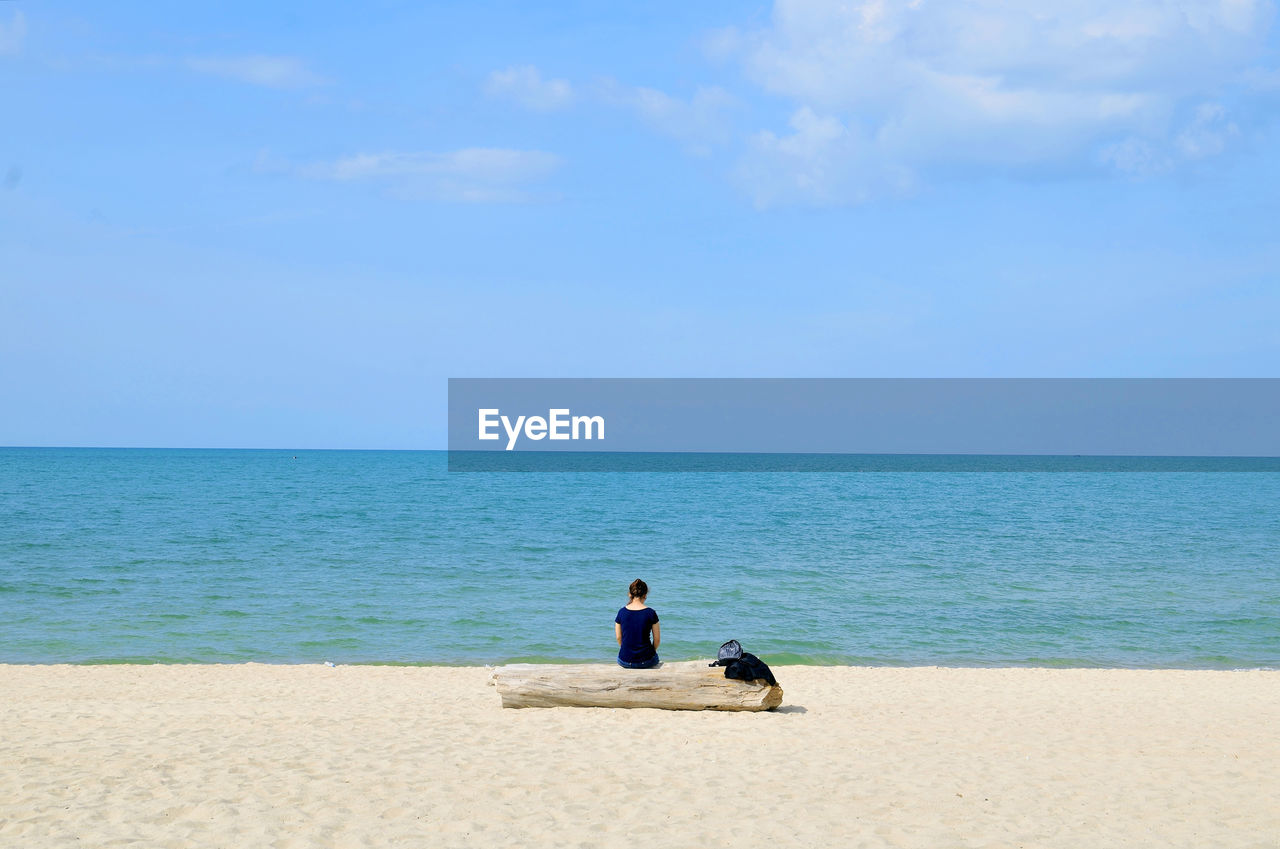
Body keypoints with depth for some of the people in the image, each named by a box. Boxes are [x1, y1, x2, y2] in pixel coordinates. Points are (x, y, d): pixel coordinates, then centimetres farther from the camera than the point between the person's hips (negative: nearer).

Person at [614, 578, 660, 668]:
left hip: (625, 661, 2)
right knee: (655, 656, 33)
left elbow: (618, 637, 6)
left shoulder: (621, 612, -4)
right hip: (646, 661, -2)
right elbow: (657, 639, -1)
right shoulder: (650, 613, -8)